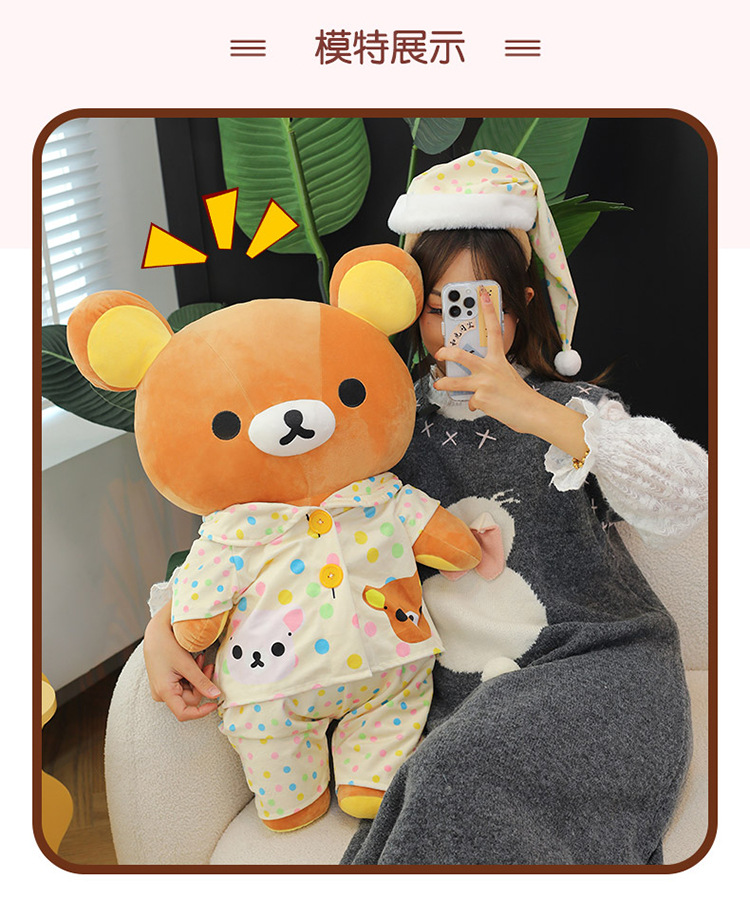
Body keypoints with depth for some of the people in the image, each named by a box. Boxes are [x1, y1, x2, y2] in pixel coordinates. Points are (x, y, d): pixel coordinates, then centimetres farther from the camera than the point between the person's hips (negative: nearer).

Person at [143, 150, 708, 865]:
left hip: (598, 664, -1)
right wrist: (167, 621, -3)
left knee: (462, 782, -30)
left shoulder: (574, 410, 7)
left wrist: (538, 414, -19)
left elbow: (688, 500, -10)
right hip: (465, 697, 2)